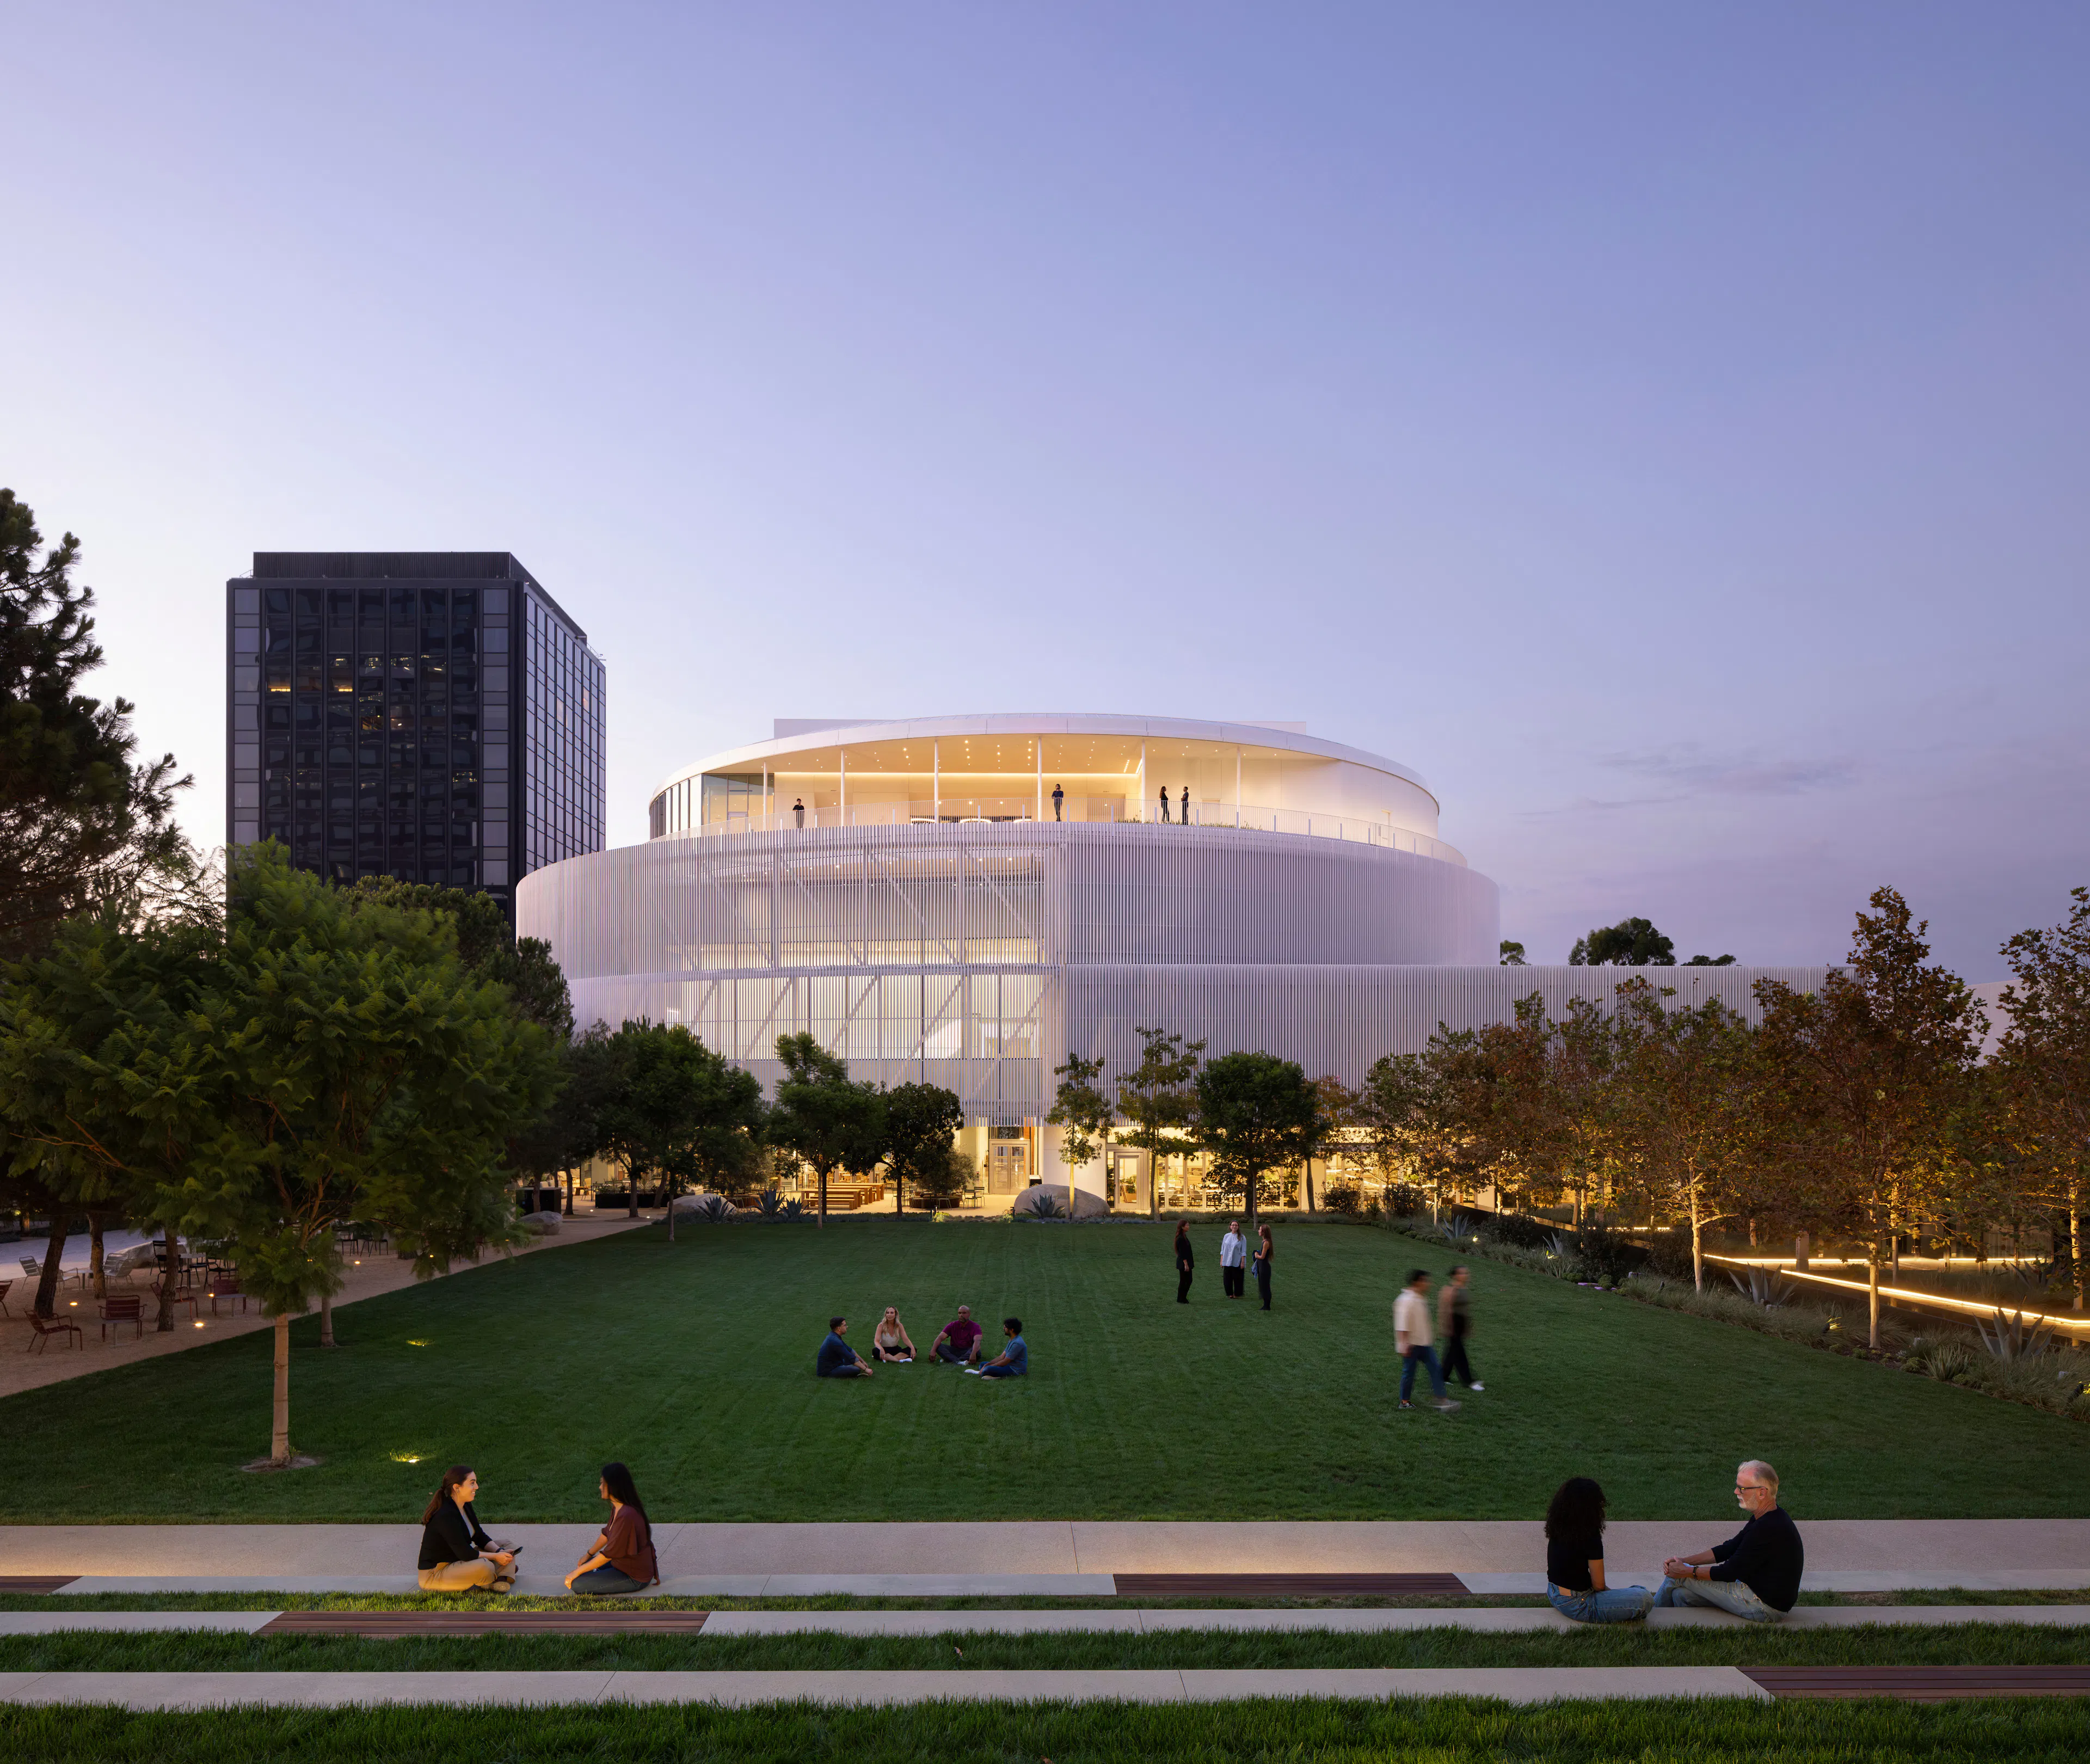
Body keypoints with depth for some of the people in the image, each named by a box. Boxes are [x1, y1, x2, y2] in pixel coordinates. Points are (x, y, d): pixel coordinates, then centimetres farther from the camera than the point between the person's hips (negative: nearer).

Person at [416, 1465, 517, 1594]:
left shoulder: (465, 1506, 4)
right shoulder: (446, 1516, -26)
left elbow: (480, 1537, 10)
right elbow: (465, 1554, -26)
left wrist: (499, 1551, -7)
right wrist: (495, 1557, -17)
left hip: (457, 1562, 10)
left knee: (506, 1546, 11)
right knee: (484, 1566, -36)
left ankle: (502, 1580, -13)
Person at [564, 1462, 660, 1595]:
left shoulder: (626, 1517, -31)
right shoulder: (618, 1508, -1)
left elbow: (608, 1554, -25)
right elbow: (607, 1534, 17)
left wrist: (577, 1572, -16)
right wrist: (588, 1555, 21)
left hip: (634, 1578, -9)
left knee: (577, 1584, -13)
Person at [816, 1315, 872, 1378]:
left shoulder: (834, 1337, 6)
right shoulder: (835, 1341, -25)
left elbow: (850, 1350, 17)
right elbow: (851, 1358, -25)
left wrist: (863, 1362, 18)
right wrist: (865, 1369, -19)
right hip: (827, 1372, -10)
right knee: (856, 1370, -22)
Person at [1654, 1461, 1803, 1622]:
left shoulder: (1769, 1529, -28)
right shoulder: (1766, 1518, 6)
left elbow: (1730, 1572, -20)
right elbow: (1729, 1549, 14)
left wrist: (1687, 1571, -9)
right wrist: (1685, 1561, 6)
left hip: (1765, 1607, -9)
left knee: (1678, 1578, -1)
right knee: (1681, 1594, 6)